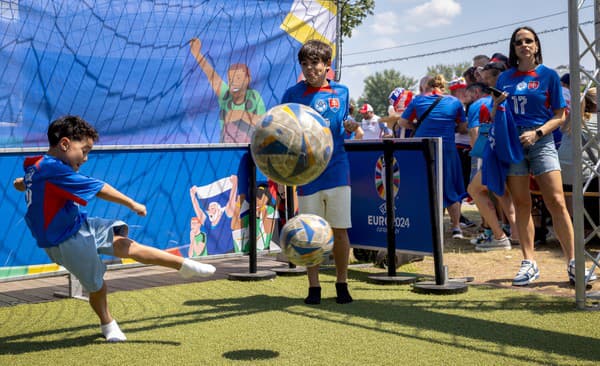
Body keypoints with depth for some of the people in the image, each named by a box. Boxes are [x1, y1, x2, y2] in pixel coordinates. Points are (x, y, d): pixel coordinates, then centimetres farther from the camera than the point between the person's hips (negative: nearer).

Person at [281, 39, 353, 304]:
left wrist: (351, 127, -4)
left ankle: (342, 283, 16)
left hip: (337, 171, 1)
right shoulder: (293, 94, 1)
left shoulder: (341, 92, 7)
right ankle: (313, 287, 16)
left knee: (340, 231, 1)